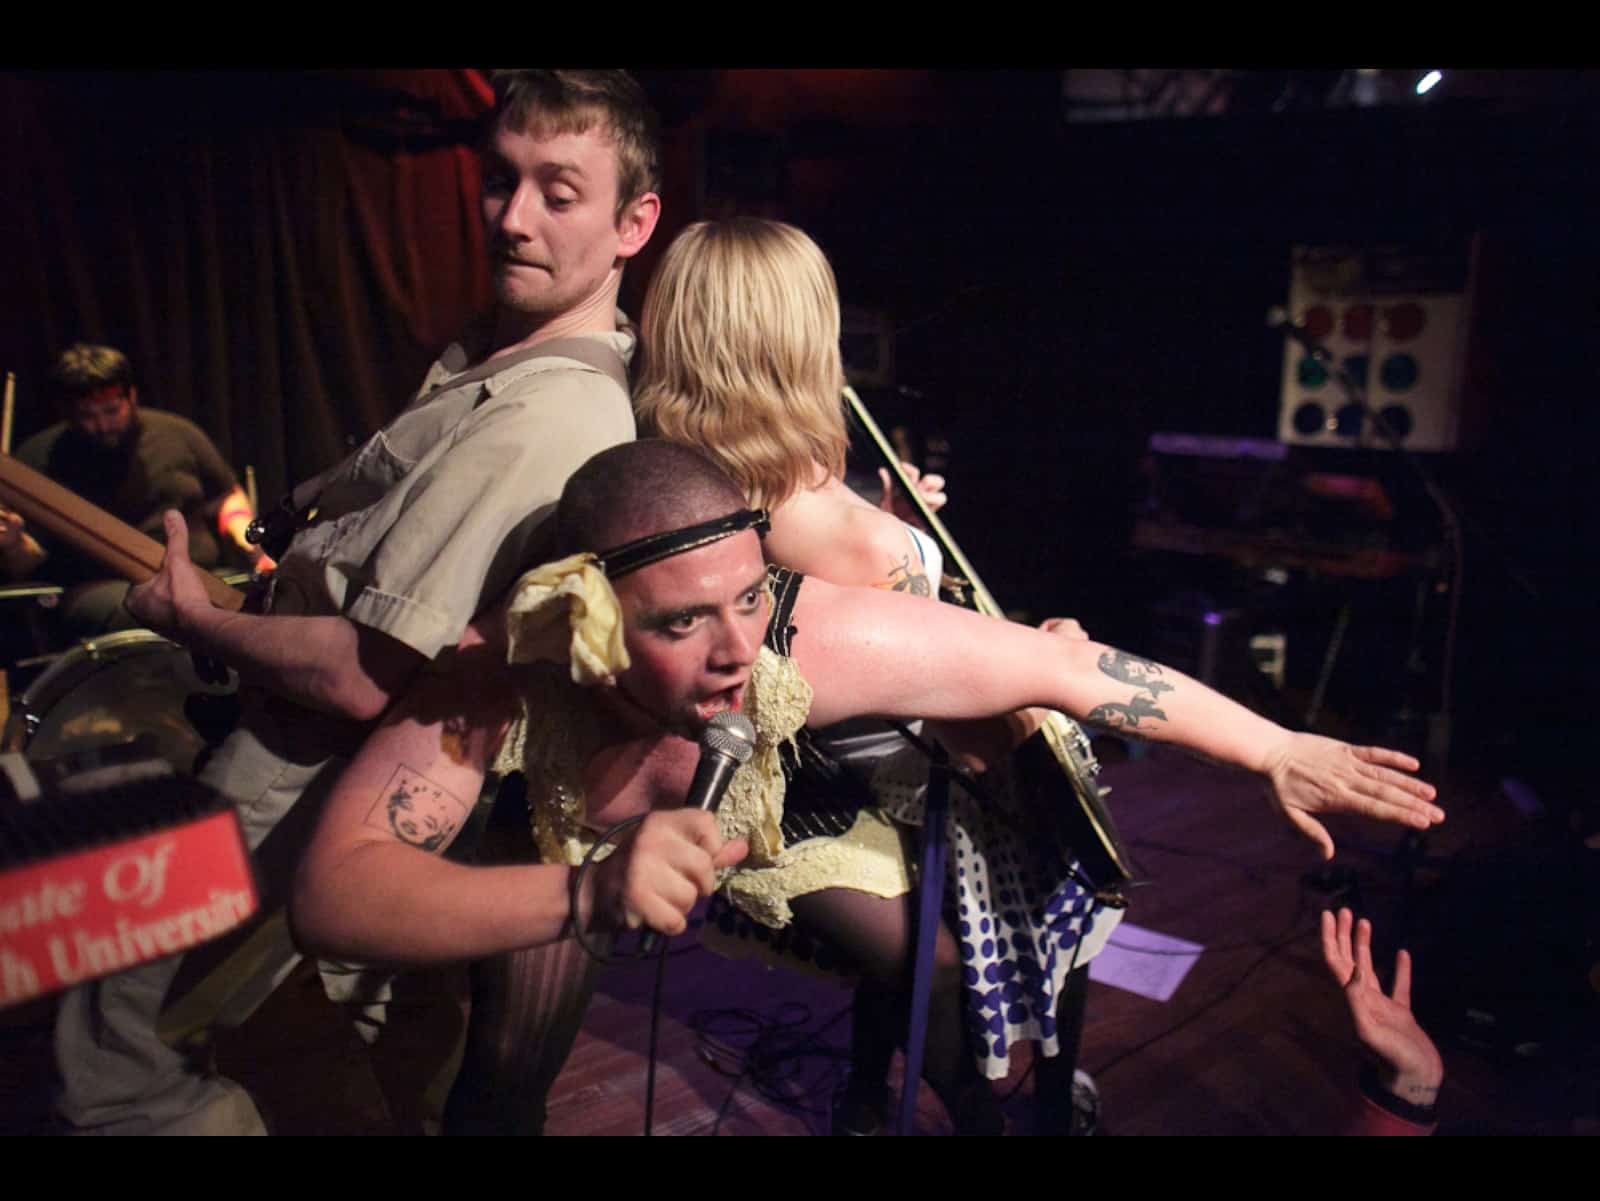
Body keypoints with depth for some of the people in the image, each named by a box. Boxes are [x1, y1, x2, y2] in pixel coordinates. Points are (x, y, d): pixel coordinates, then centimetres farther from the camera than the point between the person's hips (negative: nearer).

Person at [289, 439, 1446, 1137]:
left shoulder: (808, 634, -36)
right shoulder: (504, 671, -35)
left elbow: (1056, 666, -26)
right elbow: (330, 893, -41)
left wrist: (1279, 752, -18)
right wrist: (587, 891, -57)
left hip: (789, 824, 1)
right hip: (563, 859, 0)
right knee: (505, 1054, -15)